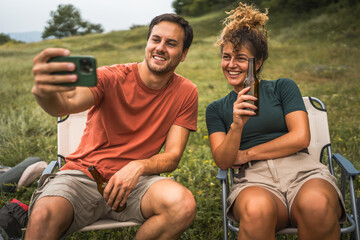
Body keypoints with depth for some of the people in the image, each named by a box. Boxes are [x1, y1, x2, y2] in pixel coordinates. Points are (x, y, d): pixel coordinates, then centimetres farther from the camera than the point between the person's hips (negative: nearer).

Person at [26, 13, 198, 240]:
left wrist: (138, 166, -22)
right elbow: (68, 103, -28)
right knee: (44, 216, -33)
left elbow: (172, 156, -2)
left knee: (183, 204, -27)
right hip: (83, 173, -2)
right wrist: (45, 93, -52)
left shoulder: (186, 93, -1)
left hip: (133, 180, 3)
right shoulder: (111, 77, -7)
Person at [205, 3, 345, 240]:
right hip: (254, 178, 0)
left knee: (316, 205, -36)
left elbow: (301, 138, 1)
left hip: (300, 168, 1)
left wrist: (247, 154, 4)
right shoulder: (216, 109, 18)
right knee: (255, 209, -38)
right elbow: (223, 161, 6)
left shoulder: (283, 87, 13)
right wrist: (237, 126, -13)